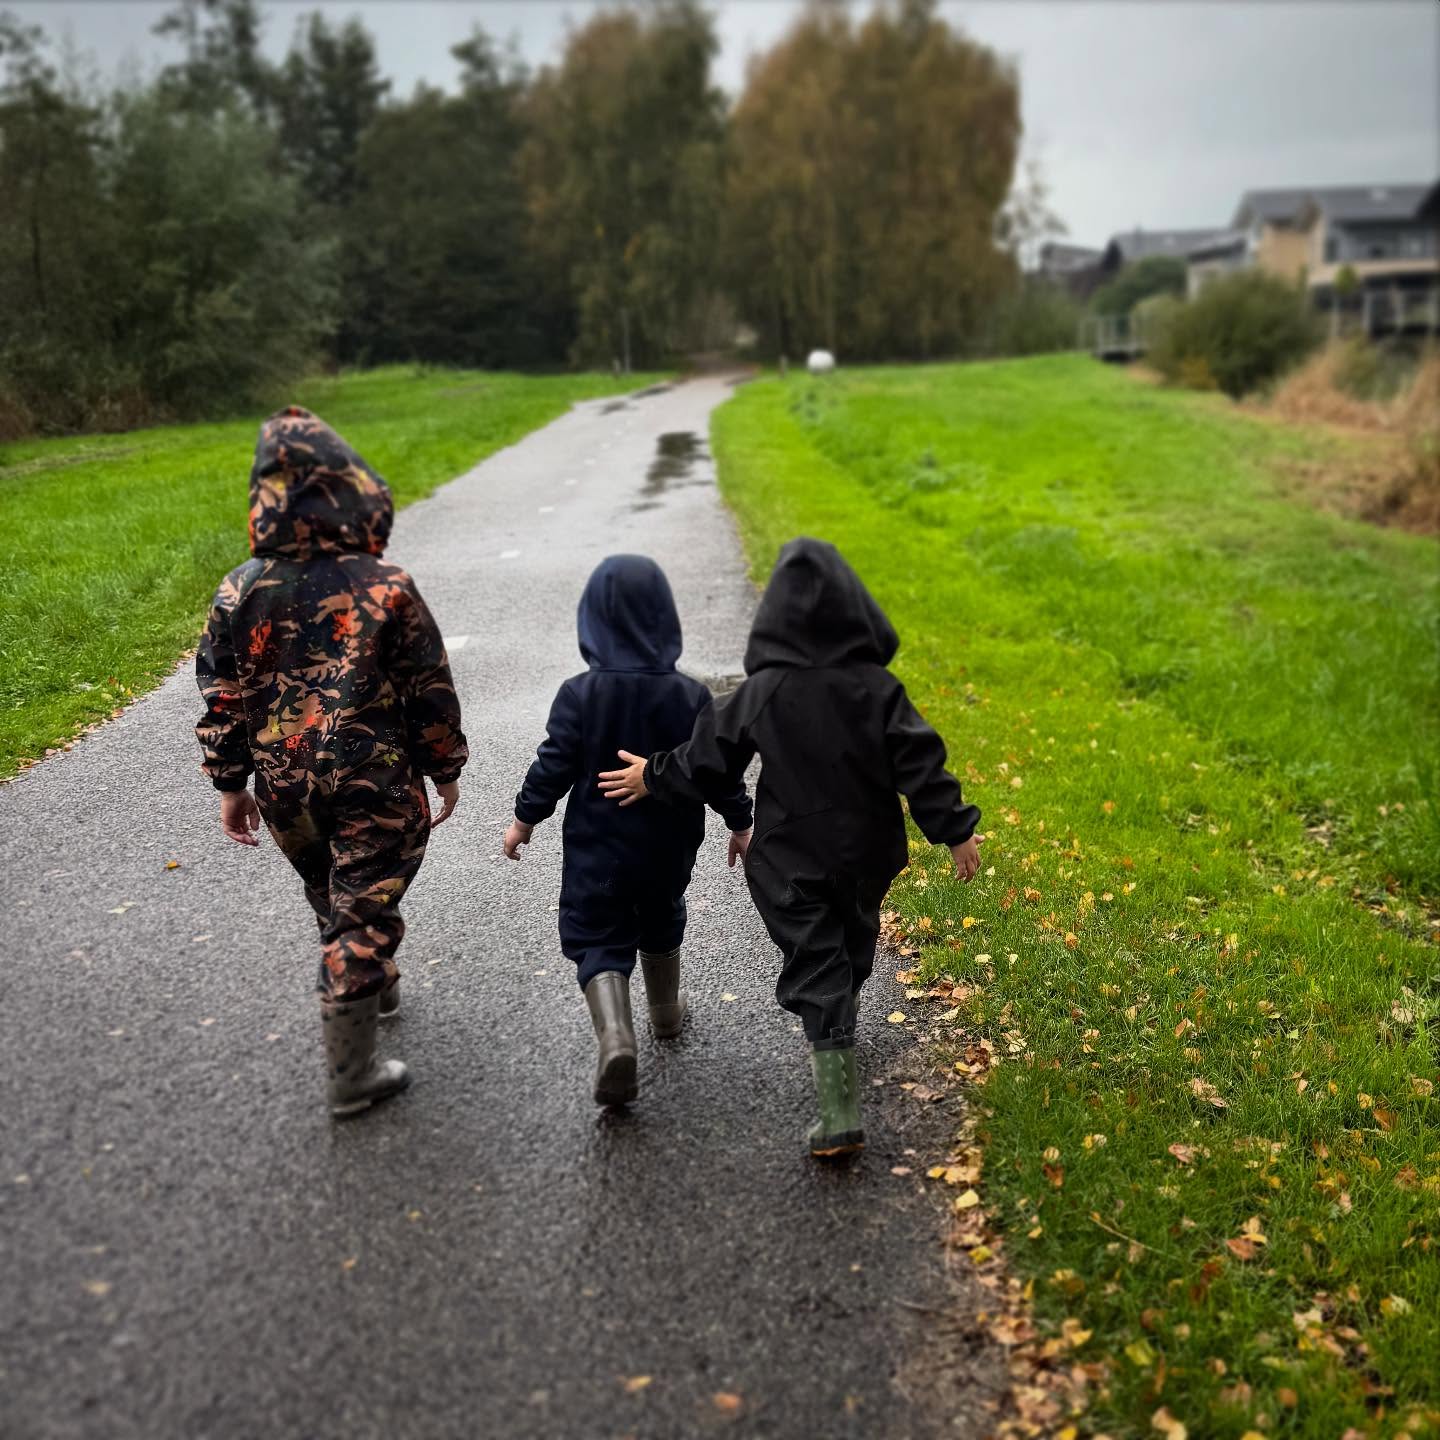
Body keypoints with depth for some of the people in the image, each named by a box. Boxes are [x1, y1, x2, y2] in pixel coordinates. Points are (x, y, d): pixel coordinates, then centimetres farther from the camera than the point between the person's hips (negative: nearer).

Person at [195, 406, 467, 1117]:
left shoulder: (240, 591, -6)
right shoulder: (387, 587, -14)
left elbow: (221, 698, -1)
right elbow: (430, 689, -8)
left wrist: (230, 784, 10)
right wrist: (446, 770, 5)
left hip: (284, 785, 4)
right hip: (375, 784, -4)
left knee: (332, 898, 26)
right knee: (362, 913, 5)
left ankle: (377, 986, 51)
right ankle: (351, 1077, 12)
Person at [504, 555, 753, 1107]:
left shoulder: (580, 694, -16)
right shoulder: (689, 695, -11)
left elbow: (554, 766, -11)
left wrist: (524, 818, 4)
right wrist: (740, 824, 9)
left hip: (597, 846, -3)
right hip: (668, 844, 3)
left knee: (597, 939, 6)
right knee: (660, 926, 26)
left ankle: (614, 1036, -17)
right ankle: (666, 1013, 45)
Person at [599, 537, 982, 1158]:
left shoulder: (761, 693, -13)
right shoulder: (879, 687, -12)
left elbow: (706, 762, -5)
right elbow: (921, 765, -12)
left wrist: (654, 776, 12)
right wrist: (955, 831, -3)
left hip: (791, 861, -2)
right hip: (866, 853, 2)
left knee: (814, 970, 1)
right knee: (852, 945, 27)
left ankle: (839, 1116, -6)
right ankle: (840, 1024, 53)